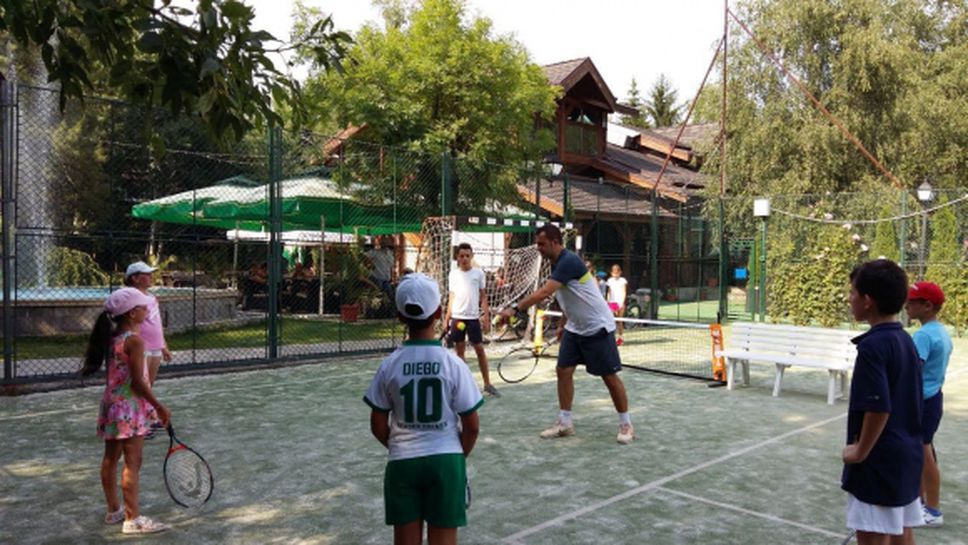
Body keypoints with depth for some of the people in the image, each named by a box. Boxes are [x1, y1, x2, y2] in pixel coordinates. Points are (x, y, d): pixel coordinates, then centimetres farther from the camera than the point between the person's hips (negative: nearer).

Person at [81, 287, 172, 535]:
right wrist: (159, 406, -14)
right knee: (132, 463, -4)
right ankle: (133, 519, 0)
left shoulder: (112, 337, 7)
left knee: (110, 458, 16)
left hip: (112, 403, 9)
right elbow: (138, 381, -20)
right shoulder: (134, 340, -18)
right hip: (130, 407, -9)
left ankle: (114, 510, 30)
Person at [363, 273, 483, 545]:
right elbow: (472, 426, -5)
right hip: (445, 460, -1)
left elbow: (378, 426, 1)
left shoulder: (390, 365, -6)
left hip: (402, 462, 1)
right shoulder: (453, 363, -9)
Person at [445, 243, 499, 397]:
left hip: (473, 317, -1)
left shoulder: (478, 273, 1)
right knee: (459, 350, 5)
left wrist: (486, 317, -2)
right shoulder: (453, 274, 5)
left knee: (480, 349, 1)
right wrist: (447, 317, 4)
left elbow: (483, 296, 3)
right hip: (457, 317, 1)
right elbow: (452, 297, 9)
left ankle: (487, 384, 9)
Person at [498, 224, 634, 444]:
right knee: (563, 371, 2)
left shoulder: (569, 261, -25)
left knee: (609, 376, -1)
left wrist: (514, 308, -37)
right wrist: (562, 324, 18)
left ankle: (626, 424, 13)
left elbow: (544, 293, -35)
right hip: (575, 328, 9)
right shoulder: (556, 263, 5)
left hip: (597, 327, -9)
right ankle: (565, 423, 11)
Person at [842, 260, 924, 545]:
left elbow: (878, 408, -26)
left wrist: (861, 451, -14)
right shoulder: (906, 340, 8)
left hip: (879, 460, -9)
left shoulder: (873, 345, -20)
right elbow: (903, 400, 15)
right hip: (907, 453, 9)